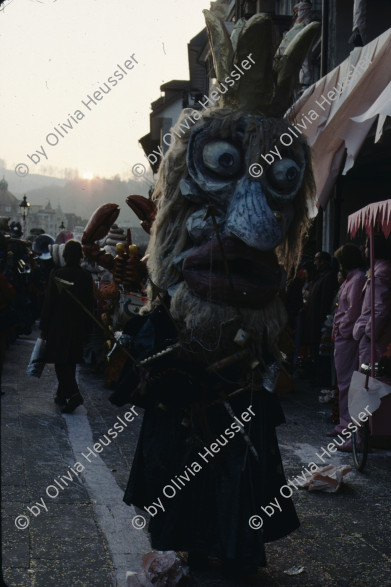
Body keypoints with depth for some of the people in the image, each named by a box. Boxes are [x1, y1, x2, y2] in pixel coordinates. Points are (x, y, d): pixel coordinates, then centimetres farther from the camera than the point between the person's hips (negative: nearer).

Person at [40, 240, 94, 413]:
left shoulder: (57, 274, -13)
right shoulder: (86, 276, -1)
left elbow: (49, 302, -10)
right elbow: (90, 304, 3)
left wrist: (44, 326, -2)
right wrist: (87, 330, 11)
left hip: (58, 325, -4)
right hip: (78, 326, 4)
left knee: (61, 361, -1)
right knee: (70, 361, 15)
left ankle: (73, 393, -17)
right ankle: (63, 395, 25)